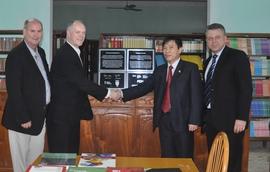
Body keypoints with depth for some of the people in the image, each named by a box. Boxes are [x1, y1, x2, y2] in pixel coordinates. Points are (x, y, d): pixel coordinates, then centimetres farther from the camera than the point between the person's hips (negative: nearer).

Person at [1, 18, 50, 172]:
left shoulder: (41, 52, 10)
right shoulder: (16, 55, -15)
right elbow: (14, 90, -19)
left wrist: (46, 109, 8)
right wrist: (23, 118, -19)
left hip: (40, 116, 7)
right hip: (23, 116, -7)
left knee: (36, 157, 16)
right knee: (21, 157, 7)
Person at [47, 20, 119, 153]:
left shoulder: (74, 53, 14)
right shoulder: (65, 55, -18)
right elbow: (81, 82, -23)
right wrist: (107, 93, -17)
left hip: (71, 114, 10)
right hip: (61, 115, -10)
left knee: (72, 152, 14)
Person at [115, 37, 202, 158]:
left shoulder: (190, 68, -1)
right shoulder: (159, 70, 14)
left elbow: (196, 95, -6)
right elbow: (144, 87, 5)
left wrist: (194, 120, -14)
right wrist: (122, 93, -9)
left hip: (182, 121, -4)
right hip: (164, 120, 4)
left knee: (184, 159, 3)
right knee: (167, 158, 12)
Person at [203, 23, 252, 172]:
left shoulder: (237, 56, -5)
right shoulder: (208, 62, 16)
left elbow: (246, 88, -12)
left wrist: (242, 117, -18)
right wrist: (204, 116, 11)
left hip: (230, 120, -6)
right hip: (211, 119, 6)